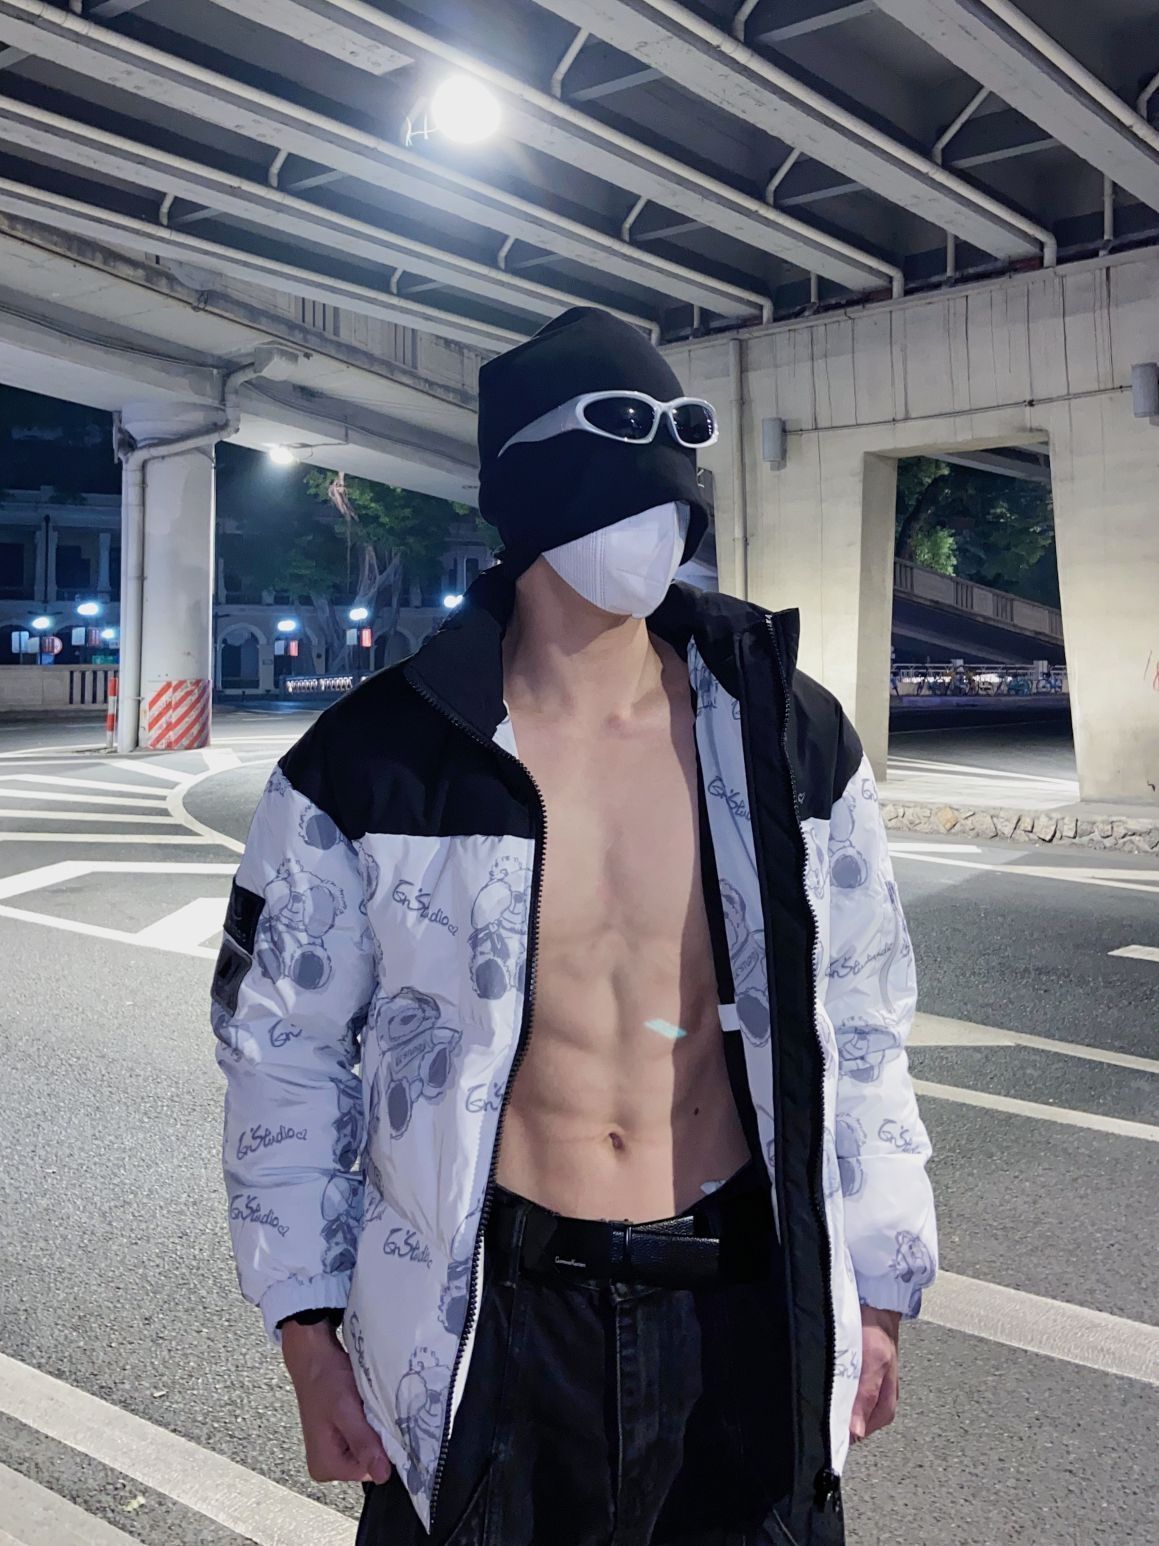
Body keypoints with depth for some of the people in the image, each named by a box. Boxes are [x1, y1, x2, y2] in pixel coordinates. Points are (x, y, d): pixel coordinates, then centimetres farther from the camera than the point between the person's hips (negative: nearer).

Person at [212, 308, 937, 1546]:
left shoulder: (789, 739, -4)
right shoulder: (372, 764, -11)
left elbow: (857, 1021, 4)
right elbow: (285, 1048, -1)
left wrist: (872, 1288, 7)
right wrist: (308, 1335, 0)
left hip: (746, 1309, 2)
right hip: (486, 1319, -1)